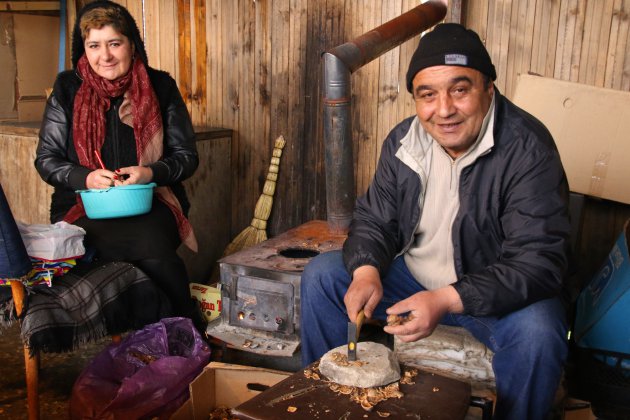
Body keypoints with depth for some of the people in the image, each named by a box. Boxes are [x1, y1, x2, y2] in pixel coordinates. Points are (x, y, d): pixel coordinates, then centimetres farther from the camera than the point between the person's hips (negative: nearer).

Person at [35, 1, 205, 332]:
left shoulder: (160, 87, 5)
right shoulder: (68, 89, 6)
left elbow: (187, 156, 6)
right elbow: (46, 159, 8)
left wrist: (150, 173, -16)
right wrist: (86, 177, -14)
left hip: (151, 203, 0)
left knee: (152, 240, -35)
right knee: (152, 249, -33)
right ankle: (190, 322, -12)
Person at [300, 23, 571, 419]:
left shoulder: (527, 149, -23)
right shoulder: (404, 141, -4)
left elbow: (538, 262, -27)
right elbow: (374, 219, 3)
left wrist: (446, 300, -39)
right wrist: (367, 272, -19)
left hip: (495, 293, -4)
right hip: (413, 277, 5)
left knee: (538, 333, -35)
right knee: (320, 275, -4)